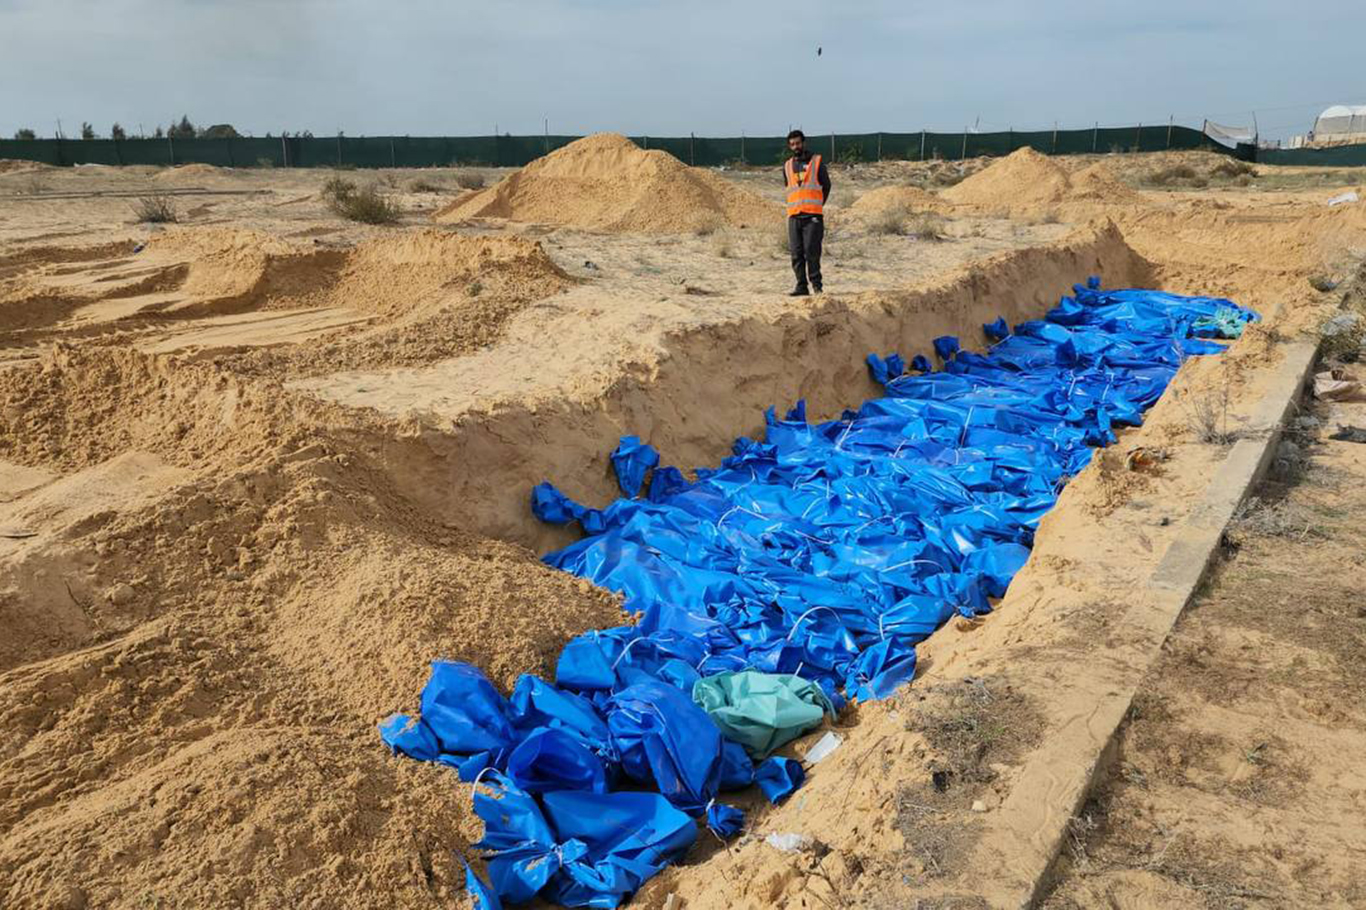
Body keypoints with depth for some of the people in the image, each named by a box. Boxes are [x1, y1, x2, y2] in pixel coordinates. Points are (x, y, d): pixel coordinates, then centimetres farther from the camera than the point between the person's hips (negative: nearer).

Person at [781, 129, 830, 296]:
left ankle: (816, 285, -4)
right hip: (794, 215, 4)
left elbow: (826, 185, 12)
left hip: (813, 215, -4)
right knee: (796, 253, 0)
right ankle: (801, 285, 5)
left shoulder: (816, 161, 6)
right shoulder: (787, 166, 15)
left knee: (811, 251, -10)